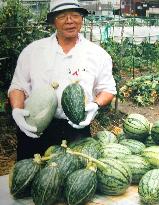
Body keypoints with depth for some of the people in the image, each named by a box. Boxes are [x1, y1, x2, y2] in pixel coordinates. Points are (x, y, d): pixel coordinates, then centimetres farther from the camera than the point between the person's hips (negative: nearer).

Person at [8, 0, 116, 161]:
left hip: (77, 127, 0)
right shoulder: (32, 51, 5)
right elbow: (18, 86, 7)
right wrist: (17, 110, -12)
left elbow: (108, 89, 8)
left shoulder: (98, 54, 4)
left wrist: (96, 105, -13)